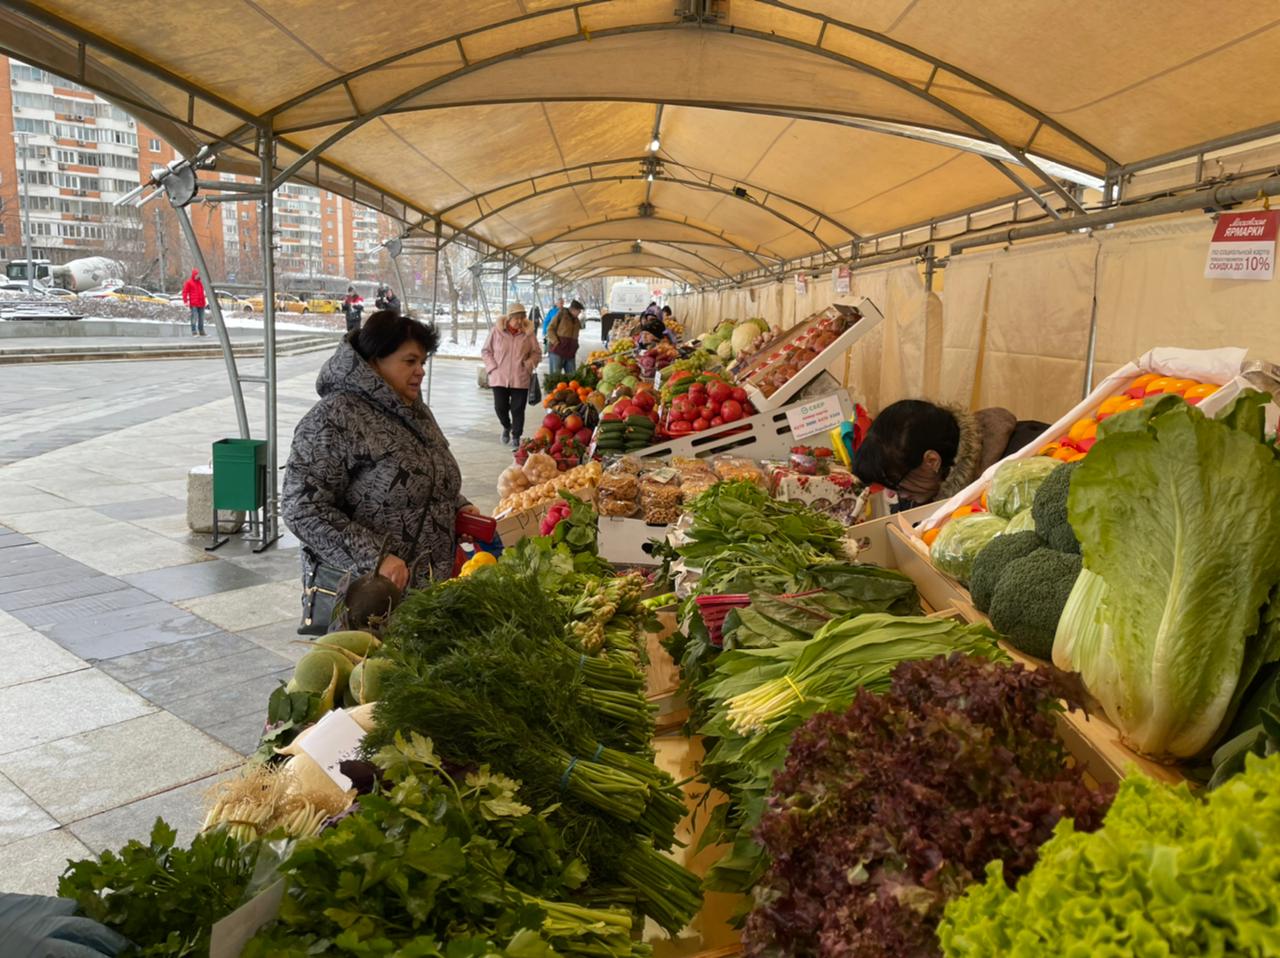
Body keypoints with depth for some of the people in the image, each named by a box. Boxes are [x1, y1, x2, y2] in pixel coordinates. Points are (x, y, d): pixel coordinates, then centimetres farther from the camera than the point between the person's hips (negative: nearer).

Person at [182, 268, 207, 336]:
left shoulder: (200, 283, 17)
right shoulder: (189, 283, -1)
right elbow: (185, 292, -3)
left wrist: (205, 301, 22)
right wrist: (185, 301, -11)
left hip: (201, 304, 6)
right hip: (193, 304, -6)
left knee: (201, 318, 10)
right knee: (194, 317, -11)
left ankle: (201, 331, 18)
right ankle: (194, 331, -9)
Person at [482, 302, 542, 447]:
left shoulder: (528, 333, -1)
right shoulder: (496, 331, -2)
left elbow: (536, 353, 9)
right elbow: (486, 351, 7)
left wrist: (528, 364, -7)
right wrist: (493, 367, -4)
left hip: (520, 379, 0)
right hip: (499, 378, 0)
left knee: (518, 409, 2)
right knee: (500, 407, 3)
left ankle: (516, 436, 18)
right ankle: (506, 427, 34)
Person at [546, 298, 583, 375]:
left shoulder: (576, 320, 18)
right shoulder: (561, 314, -2)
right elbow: (550, 329, -5)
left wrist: (575, 346, 12)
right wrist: (556, 342, -15)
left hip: (571, 353, 7)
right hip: (557, 351, -6)